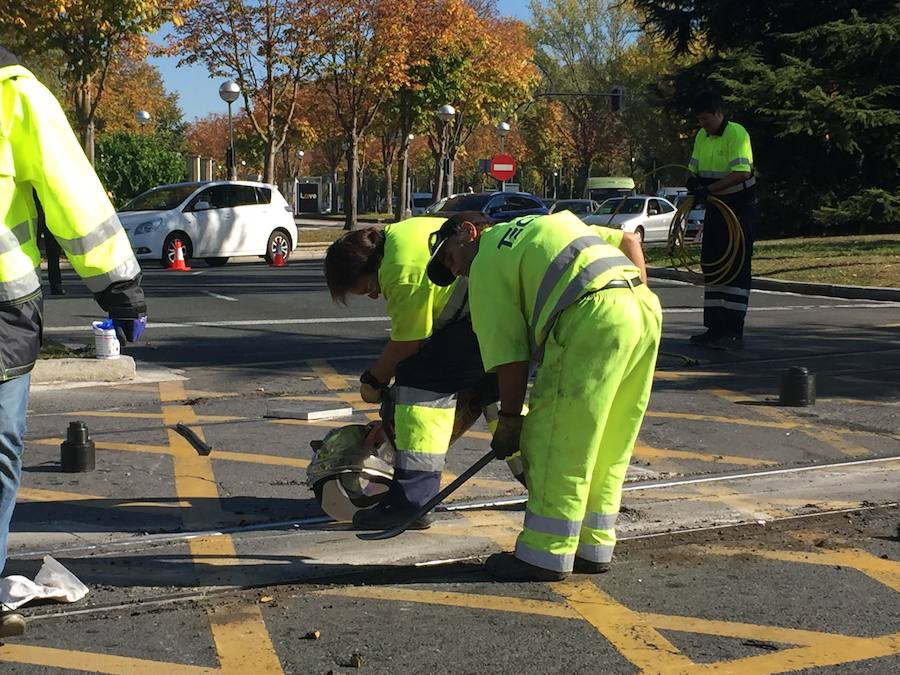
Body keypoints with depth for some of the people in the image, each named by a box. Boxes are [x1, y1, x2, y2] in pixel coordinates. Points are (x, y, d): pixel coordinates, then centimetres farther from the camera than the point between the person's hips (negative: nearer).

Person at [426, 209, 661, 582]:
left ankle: (546, 556, 6)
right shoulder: (553, 220, 35)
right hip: (647, 307, 9)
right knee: (607, 451, 16)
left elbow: (510, 355, 2)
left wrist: (509, 419, 11)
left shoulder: (487, 264, 10)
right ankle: (594, 548, 25)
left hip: (594, 321, -9)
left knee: (557, 446, 1)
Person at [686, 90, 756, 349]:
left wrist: (709, 189, -31)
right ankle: (714, 327, 17)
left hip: (739, 207, -8)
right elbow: (695, 170, 14)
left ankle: (734, 331, -8)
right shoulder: (701, 137, 8)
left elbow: (742, 173, -26)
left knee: (737, 267, -8)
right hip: (715, 207, 8)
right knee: (711, 265, 9)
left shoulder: (736, 134, -16)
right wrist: (693, 183, -9)